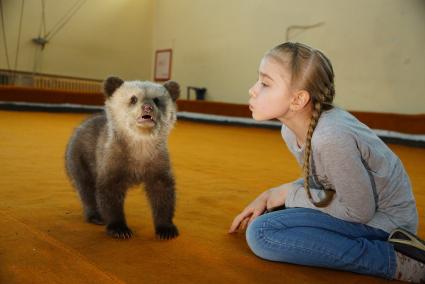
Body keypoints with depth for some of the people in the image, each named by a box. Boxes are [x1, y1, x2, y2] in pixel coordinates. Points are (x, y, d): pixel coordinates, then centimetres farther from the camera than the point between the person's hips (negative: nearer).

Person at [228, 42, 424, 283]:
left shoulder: (332, 138, -32)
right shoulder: (291, 130, -5)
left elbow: (359, 211, -22)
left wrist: (289, 194, -14)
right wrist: (271, 196, -5)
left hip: (381, 218, -8)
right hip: (355, 206, 9)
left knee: (261, 233, -20)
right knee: (269, 213, 13)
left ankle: (394, 260, -14)